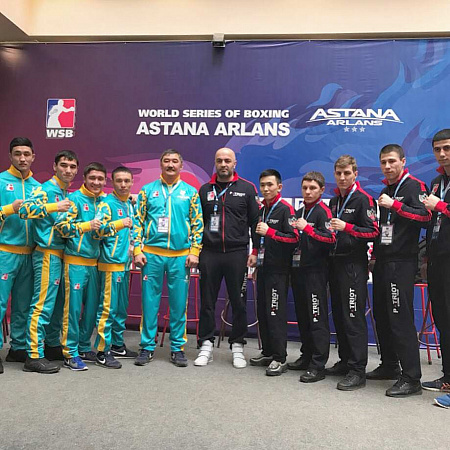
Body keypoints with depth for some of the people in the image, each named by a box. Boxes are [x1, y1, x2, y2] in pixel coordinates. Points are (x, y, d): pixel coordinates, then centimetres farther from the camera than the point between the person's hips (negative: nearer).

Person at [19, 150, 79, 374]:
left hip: (62, 254, 9)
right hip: (47, 254, -9)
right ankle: (34, 356, -2)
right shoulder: (46, 189, -9)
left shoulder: (69, 194, 15)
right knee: (43, 305, -8)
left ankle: (52, 346, 27)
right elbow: (24, 209, -24)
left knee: (58, 304, 15)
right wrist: (54, 207, -27)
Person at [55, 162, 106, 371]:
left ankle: (84, 348, 25)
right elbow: (61, 225, -14)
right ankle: (70, 353, 8)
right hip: (76, 261, -6)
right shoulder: (75, 198, -5)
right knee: (73, 307, -3)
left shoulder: (104, 201, 11)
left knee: (92, 307, 11)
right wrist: (87, 225, -22)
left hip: (95, 261, 6)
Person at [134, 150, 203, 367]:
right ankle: (147, 346, 16)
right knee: (149, 302, 4)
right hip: (152, 255, 0)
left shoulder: (190, 192, 8)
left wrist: (194, 252, -2)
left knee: (179, 303, 5)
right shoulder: (148, 190, 7)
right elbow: (138, 221, 6)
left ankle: (177, 347, 17)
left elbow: (197, 225, 6)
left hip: (180, 256, 0)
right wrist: (138, 250, -2)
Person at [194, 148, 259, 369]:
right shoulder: (205, 189, 10)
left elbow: (255, 221, 3)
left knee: (238, 302, 6)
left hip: (237, 253, -1)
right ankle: (206, 345, 18)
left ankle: (237, 346, 19)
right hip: (209, 253, 2)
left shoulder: (247, 188, 4)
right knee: (207, 301, 7)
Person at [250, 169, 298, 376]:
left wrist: (270, 232, -21)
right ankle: (267, 352, 24)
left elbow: (294, 238, -17)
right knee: (262, 312, 12)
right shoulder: (261, 210, 17)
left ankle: (280, 359, 3)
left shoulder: (285, 209, -8)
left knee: (276, 314, -6)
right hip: (263, 267, 8)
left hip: (278, 269, -8)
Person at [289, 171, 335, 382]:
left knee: (317, 318, -5)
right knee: (302, 317, 14)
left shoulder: (323, 211, -6)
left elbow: (331, 238, -20)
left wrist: (307, 228, -20)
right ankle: (306, 357, 25)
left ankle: (318, 366, 0)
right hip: (298, 269, 8)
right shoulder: (299, 212, 17)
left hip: (316, 271, -8)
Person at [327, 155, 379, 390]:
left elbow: (373, 231, -13)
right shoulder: (334, 201, 17)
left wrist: (347, 227, -23)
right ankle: (345, 361, 23)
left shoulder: (363, 199, -6)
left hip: (354, 264, -8)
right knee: (338, 315, 12)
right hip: (335, 262, 8)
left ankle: (358, 371, -2)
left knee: (354, 317, -8)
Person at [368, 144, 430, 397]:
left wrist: (395, 205, -24)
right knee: (382, 317, 12)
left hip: (402, 262, -8)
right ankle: (389, 366, 26)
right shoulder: (385, 191, 20)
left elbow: (425, 217, -19)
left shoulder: (414, 186, -4)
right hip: (383, 262, 8)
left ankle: (411, 378, -3)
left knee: (401, 319, -10)